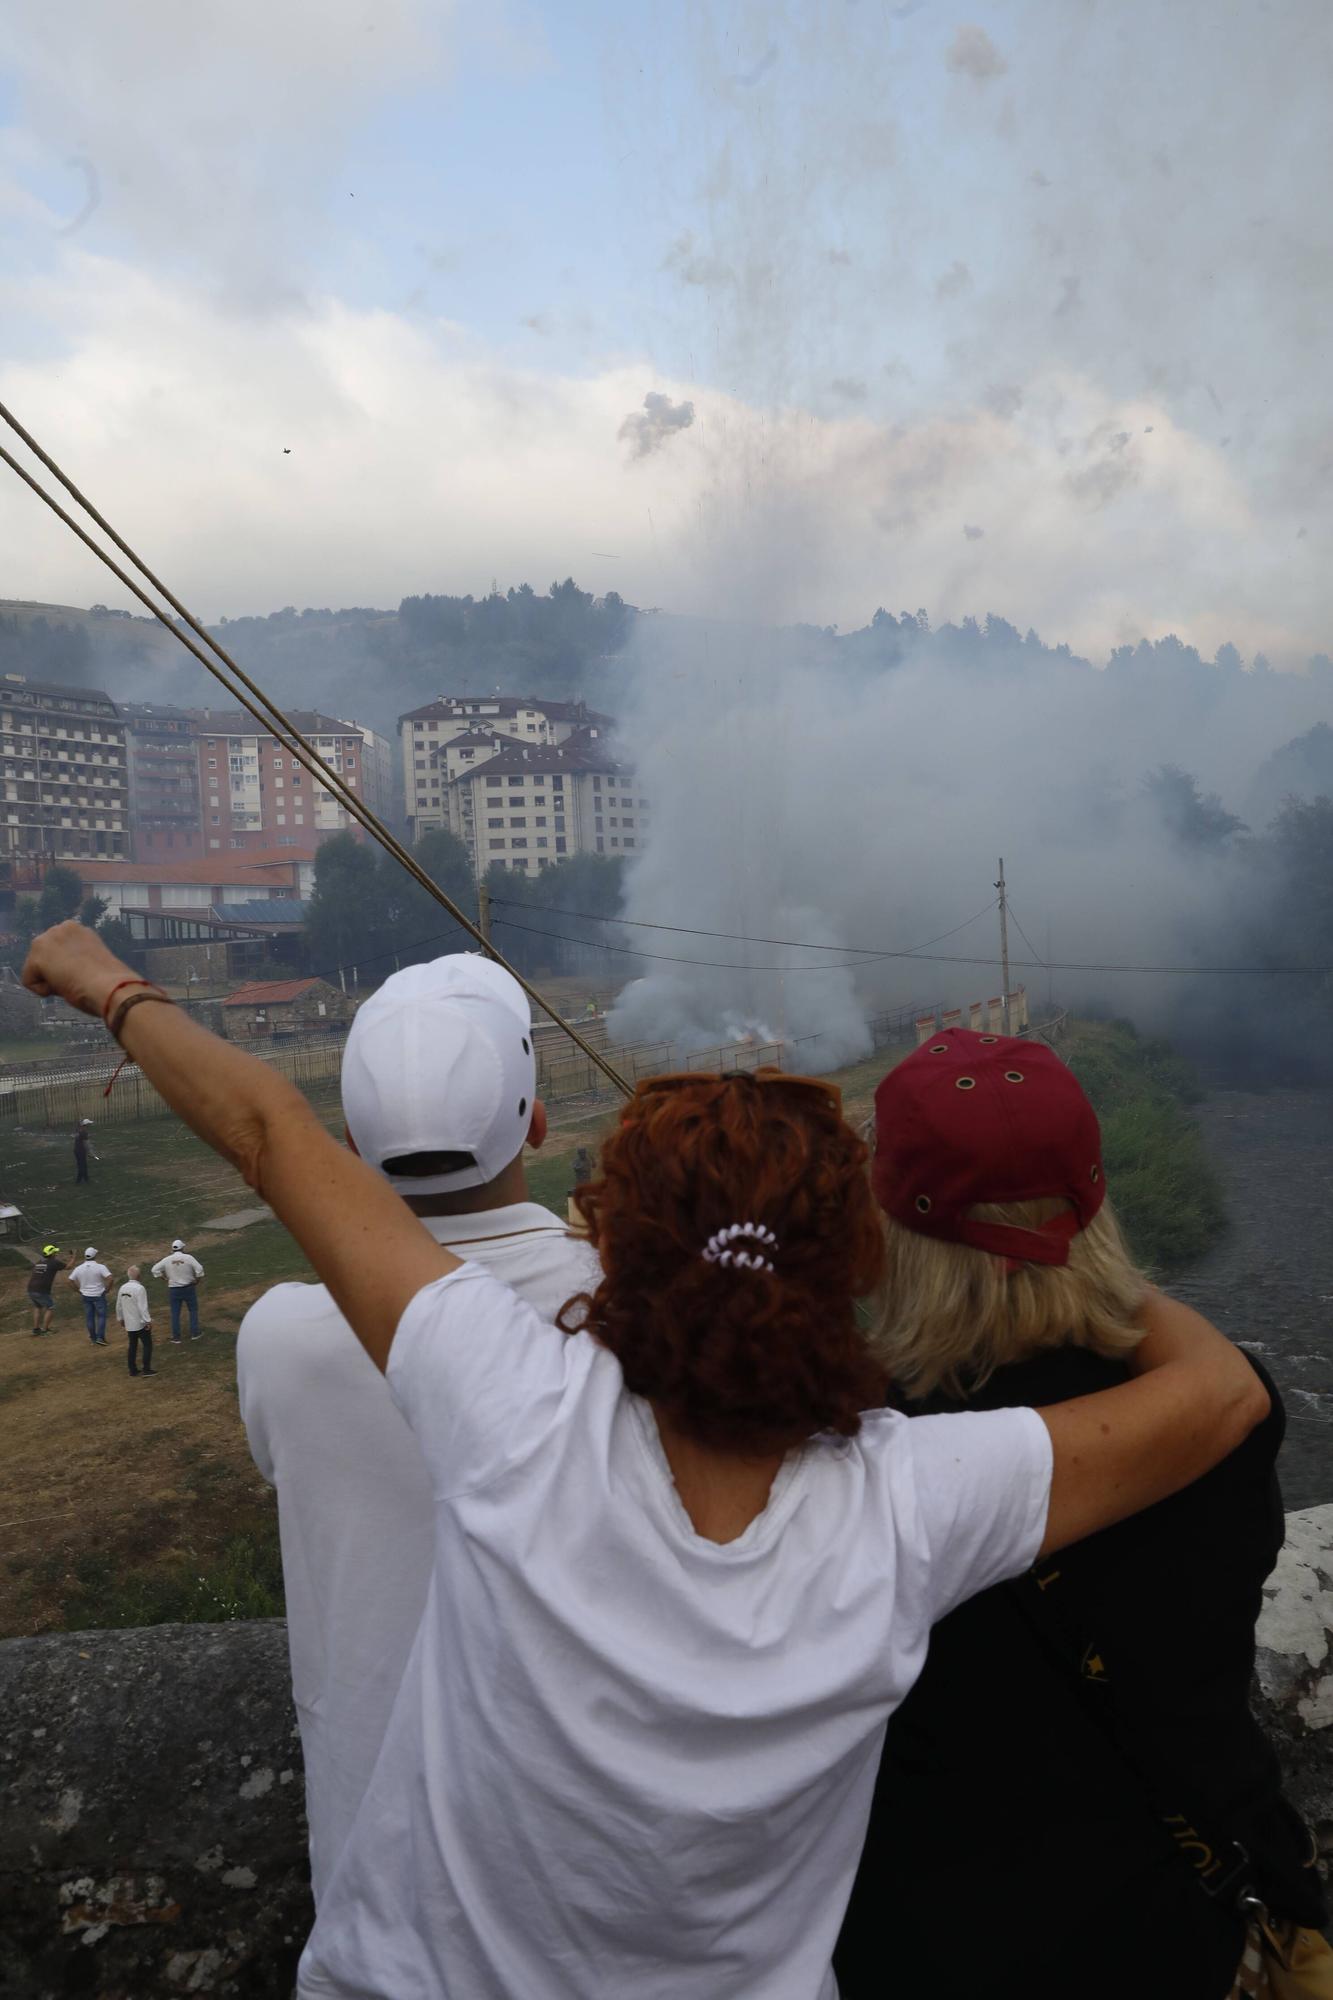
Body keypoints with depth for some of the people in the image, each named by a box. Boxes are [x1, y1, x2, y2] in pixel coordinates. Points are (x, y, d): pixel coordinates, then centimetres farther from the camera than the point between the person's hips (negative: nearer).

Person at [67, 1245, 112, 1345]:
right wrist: (107, 1289, -10)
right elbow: (110, 1278, -25)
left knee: (89, 1317, 13)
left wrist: (78, 1290, 10)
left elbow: (70, 1280, 1)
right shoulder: (100, 1267, -16)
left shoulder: (78, 1268, -4)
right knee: (101, 1316, 7)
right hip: (98, 1295, -4)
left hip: (85, 1296, 4)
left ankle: (93, 1338, 21)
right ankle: (100, 1337, 0)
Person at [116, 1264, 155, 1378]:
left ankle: (133, 1369, 21)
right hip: (140, 1323, -7)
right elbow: (142, 1307, -23)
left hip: (129, 1323, 7)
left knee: (133, 1346, 16)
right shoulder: (139, 1288, -20)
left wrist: (120, 1318, 26)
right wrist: (148, 1321, -19)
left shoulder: (122, 1288, 3)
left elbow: (118, 1306, 12)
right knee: (147, 1345, 4)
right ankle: (147, 1369, 2)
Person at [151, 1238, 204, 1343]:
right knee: (193, 1310, 15)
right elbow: (199, 1269, -19)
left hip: (174, 1290, 1)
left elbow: (155, 1270, -2)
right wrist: (197, 1280, -2)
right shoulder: (188, 1257, -12)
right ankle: (194, 1333, 16)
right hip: (188, 1288, -1)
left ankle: (176, 1338, 12)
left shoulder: (167, 1259, -5)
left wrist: (165, 1278, 6)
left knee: (175, 1314, 9)